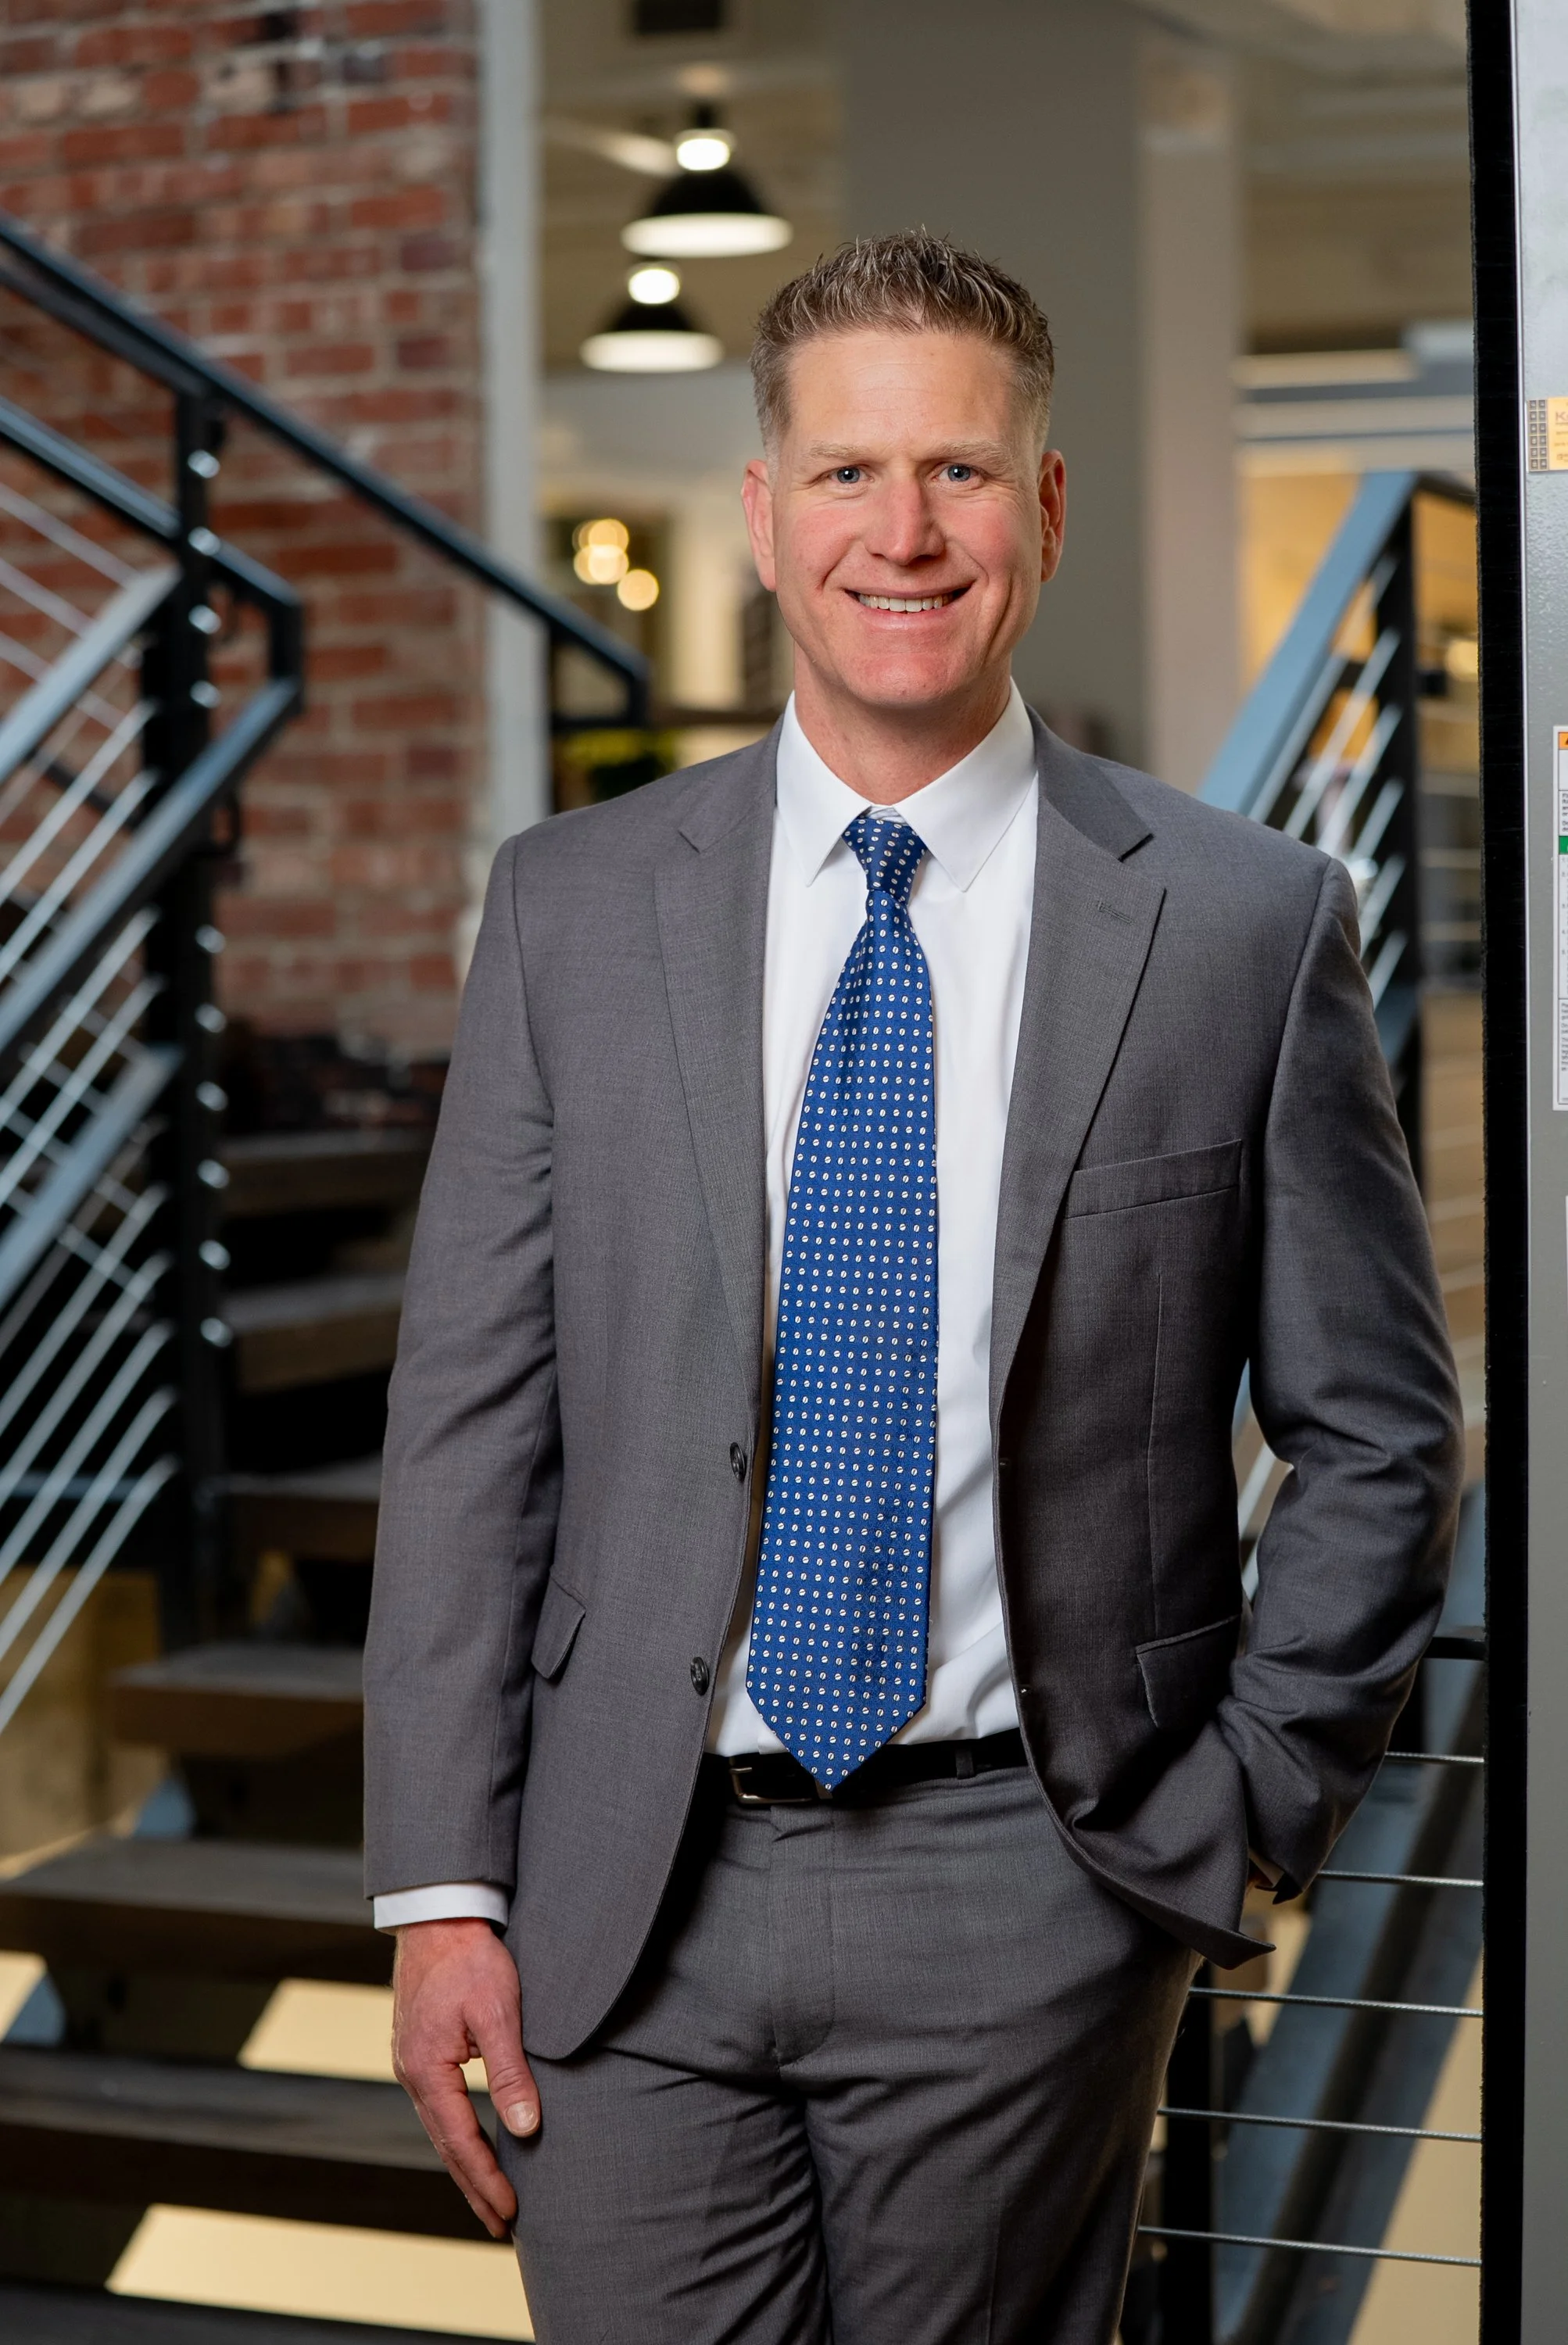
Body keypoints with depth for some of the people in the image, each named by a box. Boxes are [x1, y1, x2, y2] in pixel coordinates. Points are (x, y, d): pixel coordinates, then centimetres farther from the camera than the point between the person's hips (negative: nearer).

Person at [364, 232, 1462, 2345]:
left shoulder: (1245, 926, -2)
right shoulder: (574, 909, 3)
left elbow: (1378, 1436, 4)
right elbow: (472, 1419, 2)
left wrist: (1245, 1819, -1)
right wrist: (444, 1885, -2)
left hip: (1022, 1901, -1)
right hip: (630, 1890, 1)